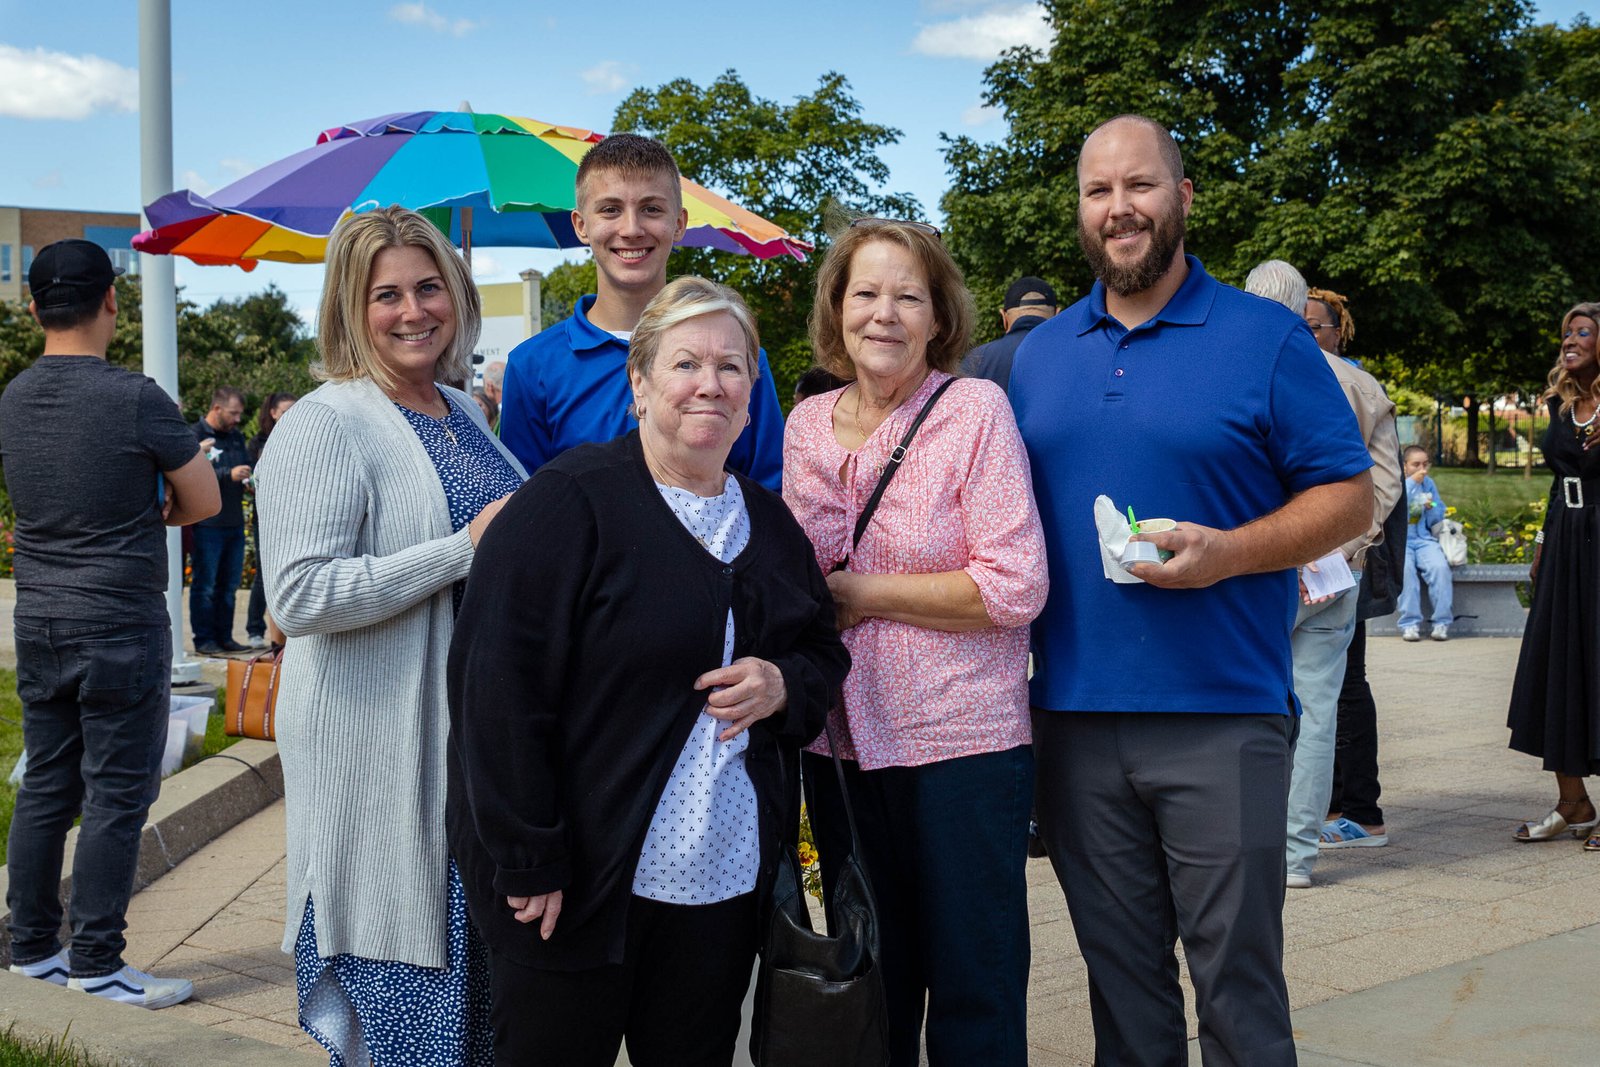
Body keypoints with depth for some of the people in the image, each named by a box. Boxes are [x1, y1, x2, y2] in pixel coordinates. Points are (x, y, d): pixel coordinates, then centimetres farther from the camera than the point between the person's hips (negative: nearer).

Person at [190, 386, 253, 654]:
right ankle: (204, 640, 4)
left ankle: (224, 637, 19)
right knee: (204, 585, -2)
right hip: (207, 524, -8)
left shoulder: (236, 436, 16)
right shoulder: (195, 435, -8)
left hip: (234, 522, 8)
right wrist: (229, 475, -26)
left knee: (229, 584, 11)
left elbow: (246, 468, 28)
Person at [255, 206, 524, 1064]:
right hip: (379, 748, -8)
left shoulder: (463, 411, 12)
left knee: (479, 965, 16)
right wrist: (465, 548, -21)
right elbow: (299, 597, -23)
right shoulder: (325, 423, -12)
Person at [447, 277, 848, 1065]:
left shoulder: (767, 521, 12)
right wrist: (526, 863, -17)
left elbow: (824, 655, 20)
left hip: (726, 886, 6)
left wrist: (785, 686, -5)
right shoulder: (571, 502, -10)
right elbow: (498, 685, -15)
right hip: (577, 883, -5)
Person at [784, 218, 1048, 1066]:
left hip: (961, 742, -4)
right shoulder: (807, 424, 7)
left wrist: (858, 594, -11)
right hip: (842, 742, 5)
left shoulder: (975, 409, -8)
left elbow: (1014, 589, -16)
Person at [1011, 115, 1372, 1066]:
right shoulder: (1039, 353, 12)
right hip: (1074, 716, 4)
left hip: (1224, 717, -4)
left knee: (1238, 984, 2)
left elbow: (1349, 495, -1)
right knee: (1120, 977, 13)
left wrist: (1228, 551, -17)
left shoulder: (1266, 338, 0)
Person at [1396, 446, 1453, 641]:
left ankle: (1442, 622, -20)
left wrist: (1431, 508, -4)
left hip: (1424, 539, 3)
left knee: (1440, 566, -27)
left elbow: (1438, 520, 19)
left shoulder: (1428, 483, 14)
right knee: (1405, 568, -34)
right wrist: (1411, 482, -17)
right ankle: (1410, 623, -27)